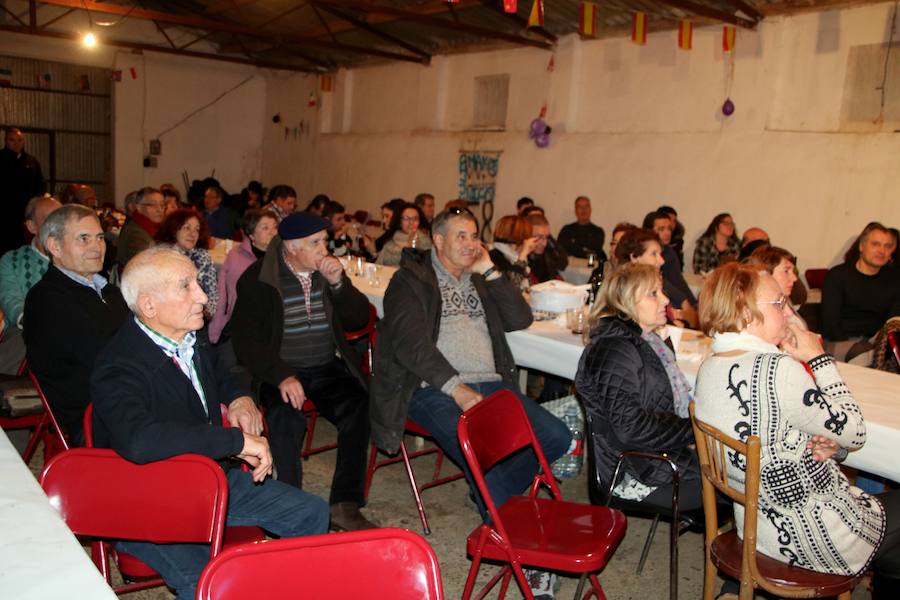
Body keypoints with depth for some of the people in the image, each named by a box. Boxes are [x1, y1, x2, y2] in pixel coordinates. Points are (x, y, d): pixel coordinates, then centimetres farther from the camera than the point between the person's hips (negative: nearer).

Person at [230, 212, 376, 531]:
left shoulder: (330, 271, 8)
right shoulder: (257, 280, -4)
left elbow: (359, 319, 5)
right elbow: (246, 340, -10)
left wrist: (338, 283, -11)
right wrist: (281, 376, -24)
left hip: (328, 367, 3)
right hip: (279, 370, -3)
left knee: (360, 407, -24)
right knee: (287, 416, -33)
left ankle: (345, 504, -16)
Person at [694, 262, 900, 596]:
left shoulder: (708, 369, -2)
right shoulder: (777, 369, -28)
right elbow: (854, 433, -13)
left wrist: (828, 445, -5)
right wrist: (819, 358, -10)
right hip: (817, 538, -8)